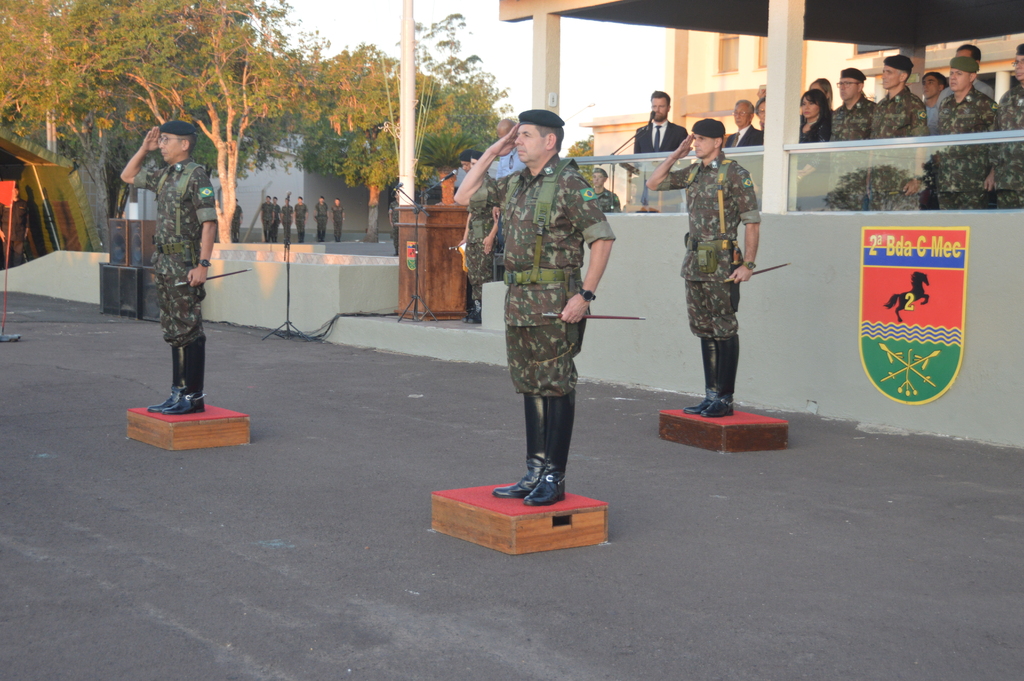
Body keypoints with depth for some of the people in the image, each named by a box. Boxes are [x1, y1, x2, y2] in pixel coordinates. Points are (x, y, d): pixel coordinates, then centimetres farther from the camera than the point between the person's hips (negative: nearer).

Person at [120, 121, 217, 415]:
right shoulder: (164, 176, 15)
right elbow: (128, 176, 30)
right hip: (164, 263, 9)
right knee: (173, 330, 11)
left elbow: (209, 222, -16)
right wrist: (144, 148, 16)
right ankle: (178, 392, 17)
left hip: (186, 264, -9)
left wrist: (203, 264, -23)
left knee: (189, 331, -6)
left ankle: (193, 396, -2)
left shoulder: (196, 175, -10)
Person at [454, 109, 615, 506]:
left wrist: (584, 294, -19)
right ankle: (534, 474, 20)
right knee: (530, 388, 12)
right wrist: (491, 153, 12)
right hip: (518, 301, 8)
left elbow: (602, 239, -14)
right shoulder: (515, 184, 13)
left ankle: (554, 479, 3)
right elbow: (464, 197, 20)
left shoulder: (568, 183, -11)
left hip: (555, 304, -8)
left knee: (556, 388, -2)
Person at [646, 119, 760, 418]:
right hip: (695, 260, 8)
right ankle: (711, 395, 17)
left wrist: (748, 264, -16)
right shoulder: (692, 173, 13)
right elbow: (653, 182, 19)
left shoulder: (734, 173, -8)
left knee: (724, 330, -3)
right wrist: (677, 153, 11)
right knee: (703, 329, 11)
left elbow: (752, 222, -10)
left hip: (721, 264, -8)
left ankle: (725, 399, 1)